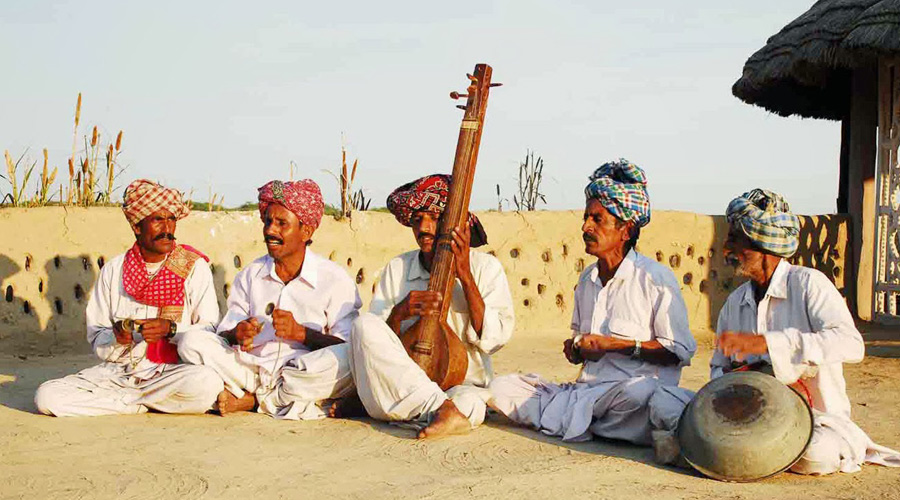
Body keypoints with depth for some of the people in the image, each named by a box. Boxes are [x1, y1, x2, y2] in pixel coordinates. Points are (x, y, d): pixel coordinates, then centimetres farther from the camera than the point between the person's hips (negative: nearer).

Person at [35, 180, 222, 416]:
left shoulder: (195, 268, 5)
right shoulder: (113, 270, 12)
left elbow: (209, 329, 0)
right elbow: (96, 336, 10)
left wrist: (171, 328, -17)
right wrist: (116, 336, -13)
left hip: (172, 371, -2)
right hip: (117, 371, 3)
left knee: (207, 382, -37)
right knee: (47, 396, -20)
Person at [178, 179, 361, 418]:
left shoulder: (334, 279, 2)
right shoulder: (250, 275, 15)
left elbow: (348, 345, -7)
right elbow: (225, 332, 9)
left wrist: (300, 333, -20)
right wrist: (237, 334, -15)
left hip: (304, 378, -3)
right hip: (251, 370, 3)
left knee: (346, 359, -34)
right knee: (192, 342, -15)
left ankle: (253, 399, -17)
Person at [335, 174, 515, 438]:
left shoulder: (485, 267, 3)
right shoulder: (396, 269, 9)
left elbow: (494, 339, -9)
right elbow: (372, 343, 4)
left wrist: (465, 276, -14)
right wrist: (398, 314, -17)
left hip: (463, 384, -5)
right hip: (402, 385, 5)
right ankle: (445, 409, -34)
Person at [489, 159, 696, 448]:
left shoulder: (655, 278, -4)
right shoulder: (587, 280, 18)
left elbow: (682, 351, -7)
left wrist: (617, 345, -13)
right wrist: (575, 350, 2)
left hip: (633, 386, -6)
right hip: (587, 387, 6)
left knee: (639, 394, -43)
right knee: (500, 387, -8)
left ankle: (568, 414, -16)